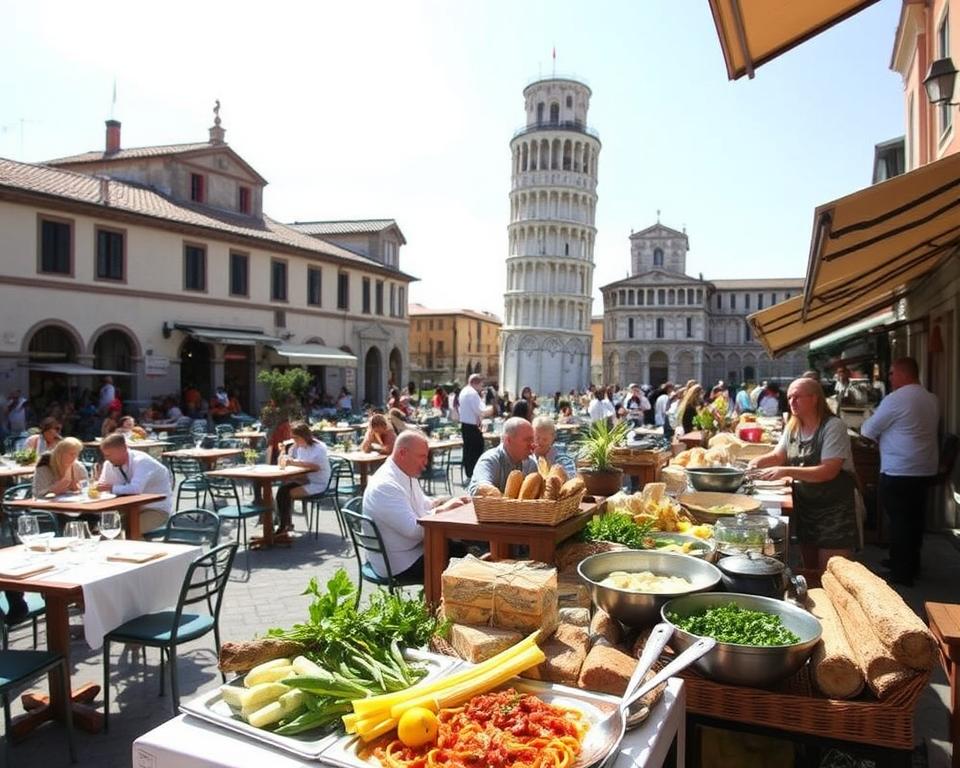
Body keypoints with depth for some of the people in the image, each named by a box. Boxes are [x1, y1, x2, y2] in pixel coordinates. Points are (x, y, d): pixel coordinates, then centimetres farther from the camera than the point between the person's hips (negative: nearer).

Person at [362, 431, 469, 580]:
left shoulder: (407, 474, 5)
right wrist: (443, 510, -19)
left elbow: (422, 505, 19)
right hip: (399, 565, -9)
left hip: (414, 547, 9)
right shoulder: (385, 485, -25)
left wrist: (448, 503, 1)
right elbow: (413, 529, -29)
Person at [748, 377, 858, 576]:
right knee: (810, 571, 17)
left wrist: (786, 472, -33)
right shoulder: (793, 427, 5)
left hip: (835, 509, -7)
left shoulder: (833, 426, -18)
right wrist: (759, 461, -10)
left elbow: (828, 471, -26)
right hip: (805, 507, 7)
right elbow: (778, 456, 12)